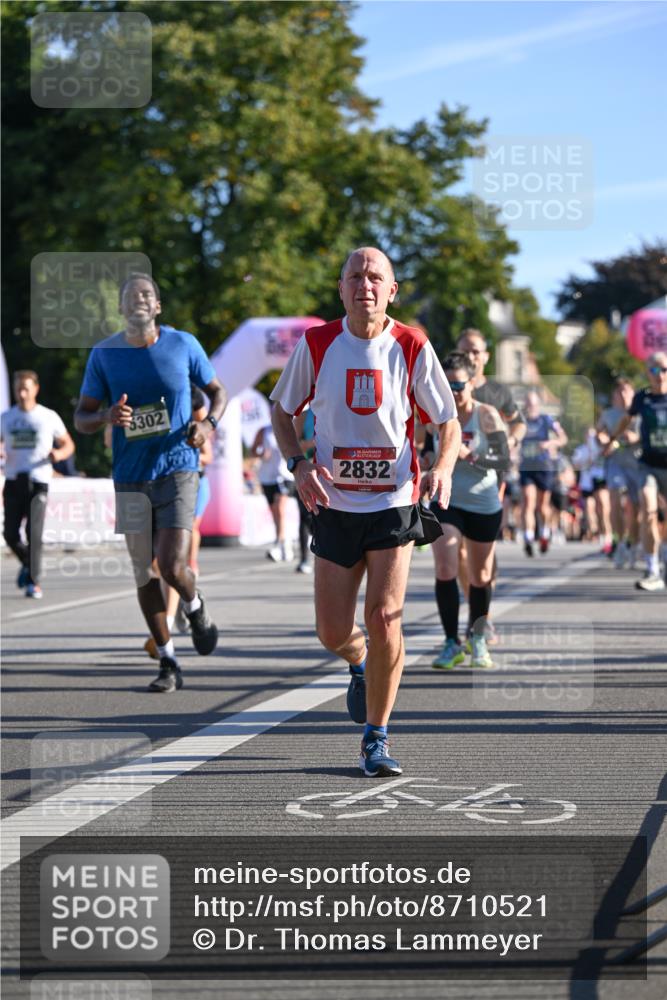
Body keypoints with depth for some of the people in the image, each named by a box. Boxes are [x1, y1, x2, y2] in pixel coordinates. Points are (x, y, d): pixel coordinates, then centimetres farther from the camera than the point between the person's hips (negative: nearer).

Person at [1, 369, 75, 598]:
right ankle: (27, 562, 27)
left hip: (38, 482, -3)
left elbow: (68, 445, 13)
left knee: (34, 532, -13)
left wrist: (59, 454, -10)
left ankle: (34, 581, -4)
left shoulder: (48, 417, 5)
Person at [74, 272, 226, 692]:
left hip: (178, 471, -2)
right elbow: (81, 418, 5)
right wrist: (107, 416, -18)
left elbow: (218, 392, 12)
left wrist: (209, 424, -9)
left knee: (173, 566, -14)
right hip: (131, 477, 2)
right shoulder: (104, 354, 1)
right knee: (145, 573, 3)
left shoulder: (183, 344, 0)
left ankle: (196, 607, 22)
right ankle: (169, 663, 15)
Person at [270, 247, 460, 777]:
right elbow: (282, 410, 11)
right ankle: (361, 665, 40)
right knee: (333, 632, 2)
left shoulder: (413, 347, -5)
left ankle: (377, 739, 2)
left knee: (384, 618, -13)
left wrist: (443, 467, -17)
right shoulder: (316, 345, -3)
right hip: (335, 505, 2)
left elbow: (449, 422, 3)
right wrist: (299, 464, -7)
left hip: (395, 502, -2)